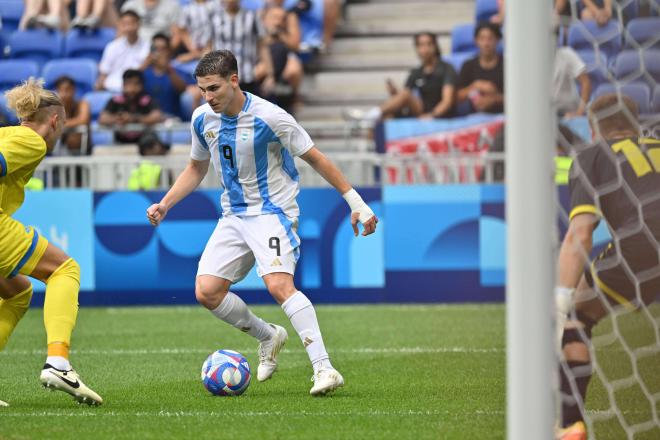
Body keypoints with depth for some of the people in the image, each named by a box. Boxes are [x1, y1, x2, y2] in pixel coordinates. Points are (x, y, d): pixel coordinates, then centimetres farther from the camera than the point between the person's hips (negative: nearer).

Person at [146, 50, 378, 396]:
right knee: (206, 291, -6)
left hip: (273, 211, -7)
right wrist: (164, 205, 7)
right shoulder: (202, 119, 1)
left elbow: (315, 159, -9)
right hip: (234, 216, 7)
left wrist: (356, 203, -9)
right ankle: (268, 336, 19)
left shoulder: (268, 117, -18)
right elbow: (196, 169, 19)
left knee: (279, 284, -28)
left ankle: (323, 368, -30)